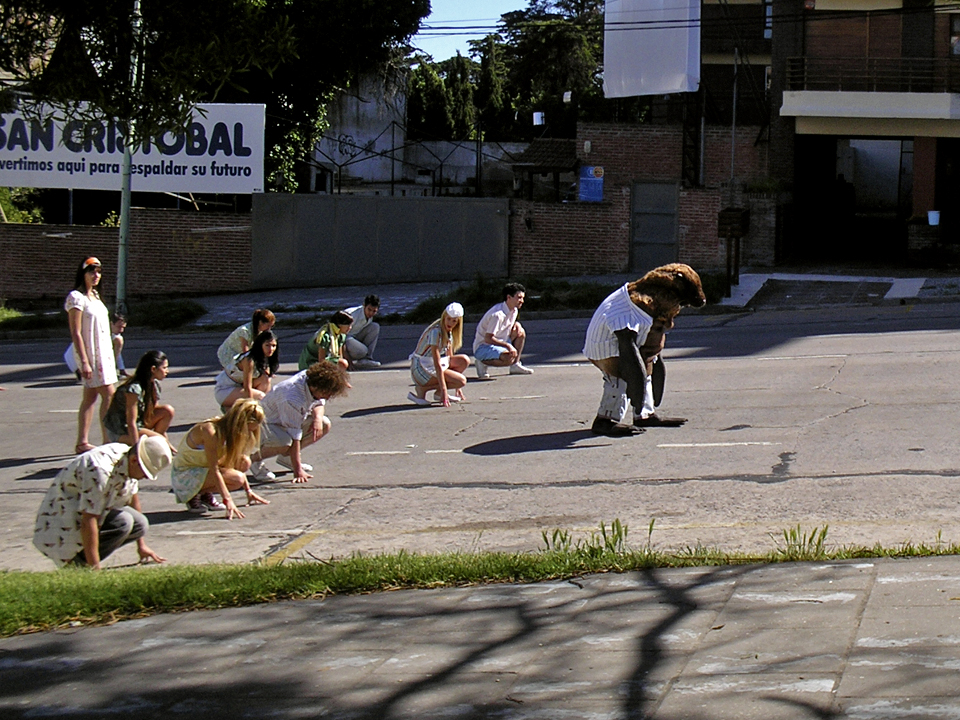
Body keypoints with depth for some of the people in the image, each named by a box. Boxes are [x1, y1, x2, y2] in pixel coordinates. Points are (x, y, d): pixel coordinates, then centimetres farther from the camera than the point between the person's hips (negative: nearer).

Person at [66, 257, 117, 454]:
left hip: (104, 352, 9)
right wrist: (84, 361, -21)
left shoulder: (94, 296, 16)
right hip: (90, 352, -9)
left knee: (90, 396, 7)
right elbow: (76, 333, -16)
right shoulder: (76, 297, -11)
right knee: (108, 394, -12)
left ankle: (82, 442, 9)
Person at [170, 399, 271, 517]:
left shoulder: (226, 427, -1)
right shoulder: (209, 431, -28)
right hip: (185, 475, -9)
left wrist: (248, 491, 7)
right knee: (236, 479, -25)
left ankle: (206, 494, 3)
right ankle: (195, 495, -8)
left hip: (202, 469, 9)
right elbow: (214, 470, -29)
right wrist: (227, 500, -32)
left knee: (244, 462, -7)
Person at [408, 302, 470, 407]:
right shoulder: (436, 332, -23)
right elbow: (437, 364, -26)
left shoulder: (448, 331, 6)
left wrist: (457, 387, 10)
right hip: (422, 369, -9)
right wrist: (443, 389, -28)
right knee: (462, 380, -18)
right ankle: (422, 389, -9)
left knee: (465, 361, -1)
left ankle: (439, 393, 4)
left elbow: (450, 357, 12)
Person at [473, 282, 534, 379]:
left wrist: (516, 325, -1)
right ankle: (483, 363, -10)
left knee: (521, 333, 4)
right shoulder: (497, 314, -25)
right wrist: (508, 345, -34)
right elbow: (488, 339, -27)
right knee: (509, 358, -34)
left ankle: (516, 365, 7)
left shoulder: (514, 311, 4)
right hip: (482, 347, -10)